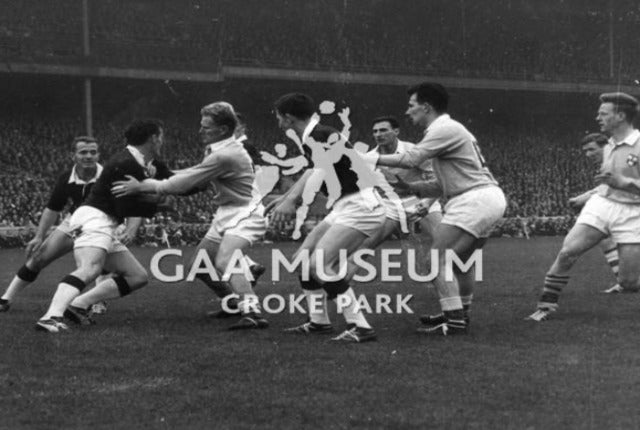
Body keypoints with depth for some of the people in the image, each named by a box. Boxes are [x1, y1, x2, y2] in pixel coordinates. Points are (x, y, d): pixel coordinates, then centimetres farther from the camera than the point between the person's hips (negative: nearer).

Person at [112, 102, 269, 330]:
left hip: (244, 215, -10)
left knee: (224, 262, -32)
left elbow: (184, 183, -21)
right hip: (228, 214, 10)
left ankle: (252, 312, -38)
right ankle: (236, 304, 27)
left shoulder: (224, 156, -23)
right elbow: (193, 175, 15)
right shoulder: (223, 149, 8)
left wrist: (141, 187, -14)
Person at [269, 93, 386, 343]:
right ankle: (319, 321, 22)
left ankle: (360, 327, -17)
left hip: (359, 207, -10)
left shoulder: (321, 136, -16)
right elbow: (313, 172, 28)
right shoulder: (309, 138, 13)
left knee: (320, 264, -20)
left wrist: (291, 201, -33)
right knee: (302, 259, 12)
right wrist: (286, 198, 35)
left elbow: (319, 173, -27)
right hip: (344, 208, 10)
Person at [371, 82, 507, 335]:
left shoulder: (444, 129, -9)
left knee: (439, 259, -11)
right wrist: (409, 186, 10)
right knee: (461, 260, 24)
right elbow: (443, 186, 20)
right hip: (489, 196, 11)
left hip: (475, 199, -11)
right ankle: (460, 314, 33)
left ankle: (455, 322, -15)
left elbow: (411, 160, -21)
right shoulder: (448, 130, 23)